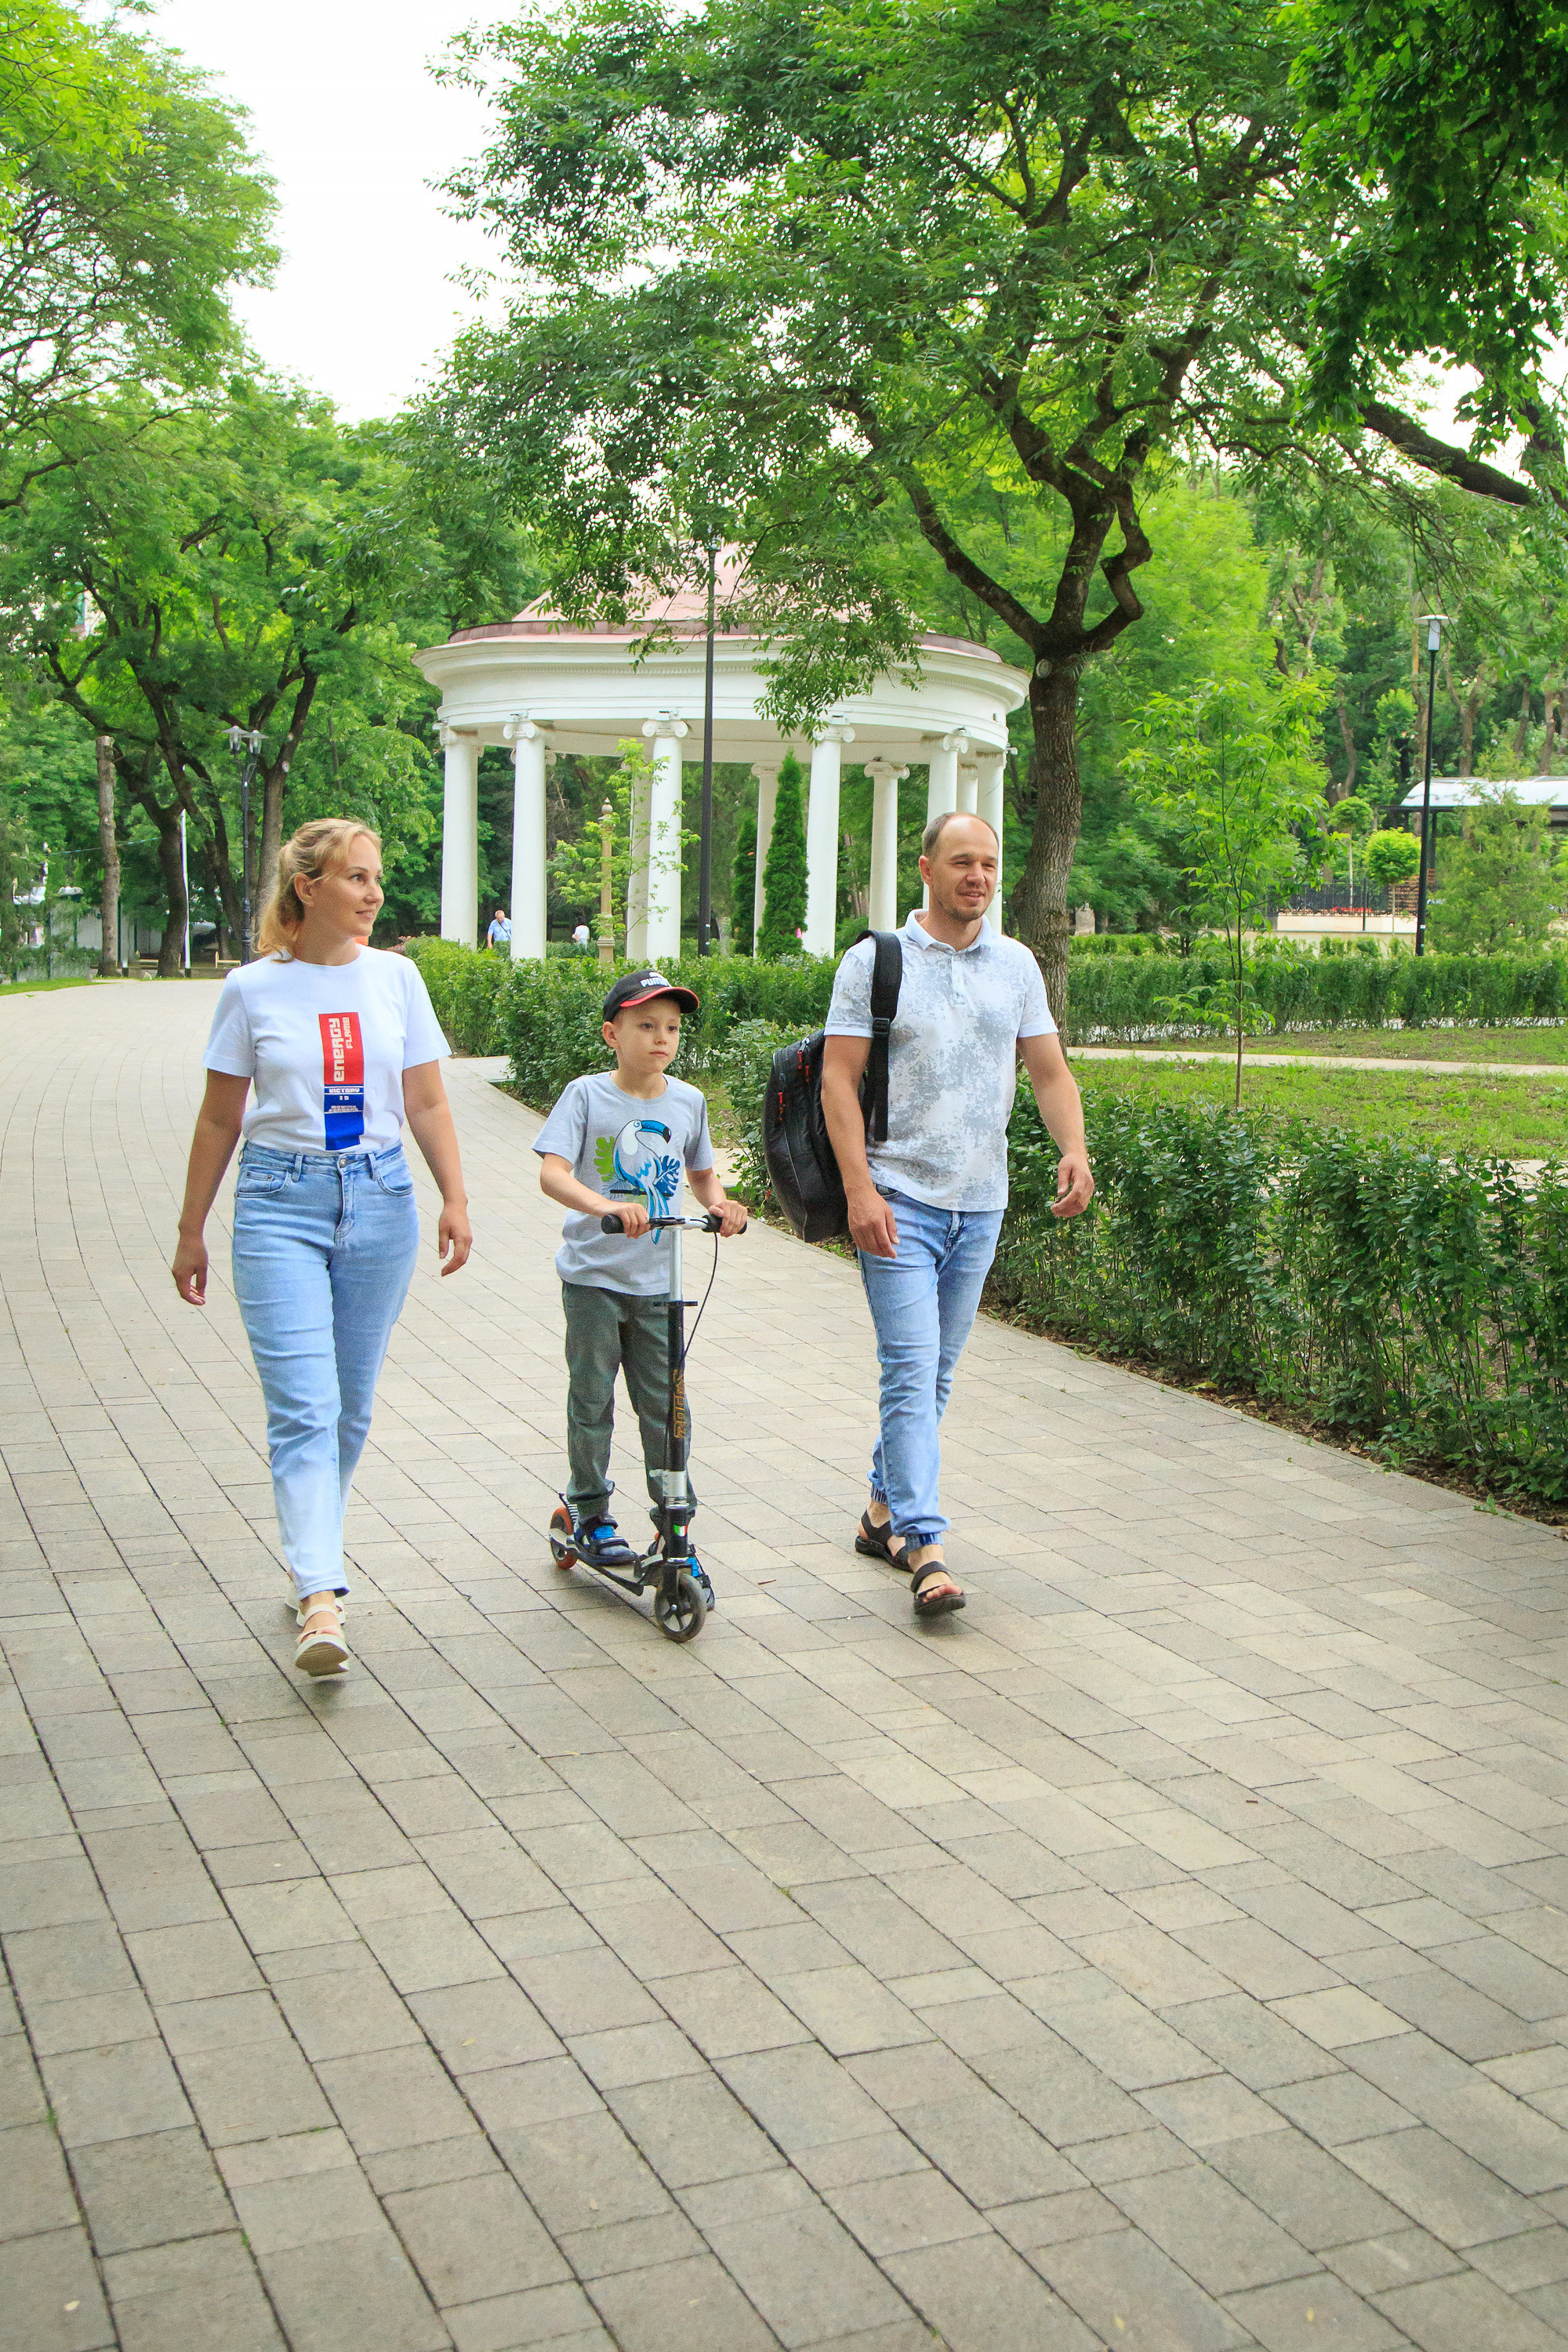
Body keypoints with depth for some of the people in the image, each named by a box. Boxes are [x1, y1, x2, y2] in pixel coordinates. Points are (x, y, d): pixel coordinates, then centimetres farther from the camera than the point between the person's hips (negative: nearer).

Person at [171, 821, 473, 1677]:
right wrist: (191, 1232, 8)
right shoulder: (253, 989, 0)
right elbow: (219, 1120, 6)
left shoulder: (396, 979, 6)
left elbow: (427, 1106, 9)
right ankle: (320, 1600, -19)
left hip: (380, 1200, 3)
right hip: (281, 1202, -3)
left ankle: (311, 1559, 27)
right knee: (304, 1405, -13)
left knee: (351, 1406, 10)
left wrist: (454, 1198, -2)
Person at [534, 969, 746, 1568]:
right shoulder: (587, 1095, -8)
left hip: (657, 1280, 3)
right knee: (592, 1399, 7)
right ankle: (588, 1512, 24)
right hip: (593, 1276, -3)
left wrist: (720, 1204, -3)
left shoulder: (687, 1102, 4)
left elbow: (702, 1172, 19)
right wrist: (605, 1205, -36)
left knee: (664, 1403, 3)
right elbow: (552, 1173, -18)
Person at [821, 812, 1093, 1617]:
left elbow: (1049, 1071, 12)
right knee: (911, 1368, -12)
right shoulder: (873, 962, -2)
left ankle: (884, 1510, 27)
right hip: (898, 1197, -5)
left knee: (936, 1370, 12)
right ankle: (922, 1544, -12)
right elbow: (839, 1078, -6)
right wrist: (859, 1188, -16)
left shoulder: (1017, 966, 11)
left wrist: (1074, 1150, -7)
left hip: (980, 1202, 5)